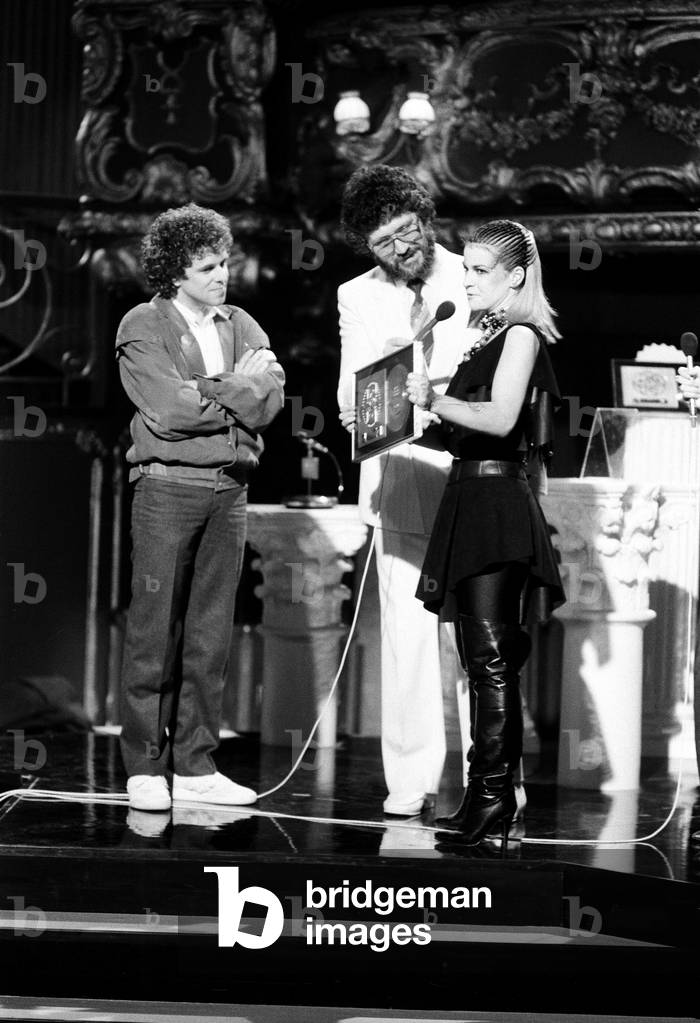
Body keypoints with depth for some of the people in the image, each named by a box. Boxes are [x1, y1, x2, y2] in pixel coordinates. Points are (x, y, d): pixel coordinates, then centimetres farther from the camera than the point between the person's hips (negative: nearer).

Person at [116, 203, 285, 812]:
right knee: (156, 631, -3)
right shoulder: (142, 328, -2)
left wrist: (205, 391, -11)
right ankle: (145, 768, 2)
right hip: (168, 487, -5)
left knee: (211, 635, 6)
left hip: (230, 488, 5)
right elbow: (168, 411, -15)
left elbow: (270, 403, -1)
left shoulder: (242, 327, 13)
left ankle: (195, 766, 11)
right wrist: (240, 390, -6)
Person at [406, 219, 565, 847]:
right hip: (471, 495, 10)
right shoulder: (485, 333, 19)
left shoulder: (521, 335, -8)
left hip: (497, 498, -10)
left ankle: (492, 794, -13)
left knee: (490, 653, -12)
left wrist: (435, 401, -19)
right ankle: (493, 800, 13)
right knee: (484, 655, 10)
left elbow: (500, 418, -22)